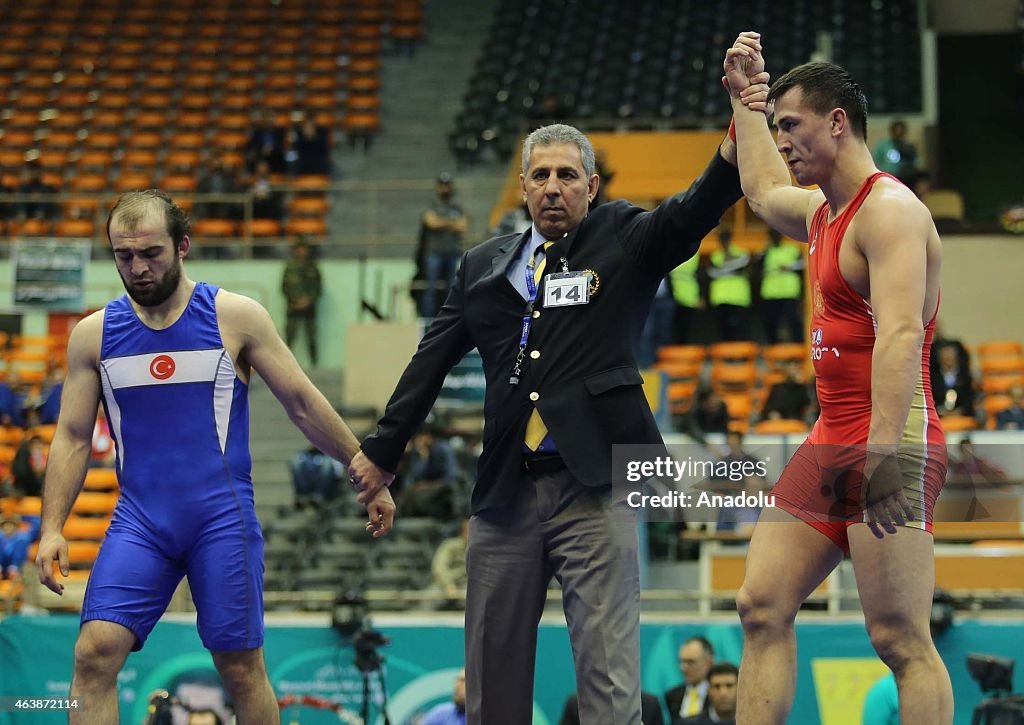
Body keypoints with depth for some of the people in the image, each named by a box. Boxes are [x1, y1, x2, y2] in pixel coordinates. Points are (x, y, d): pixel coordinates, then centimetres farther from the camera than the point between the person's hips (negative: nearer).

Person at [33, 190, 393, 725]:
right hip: (139, 520, 2)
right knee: (94, 654, -14)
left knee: (241, 666, 2)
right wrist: (52, 529, 0)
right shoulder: (94, 334, 6)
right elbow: (72, 438, 10)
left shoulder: (236, 317, -1)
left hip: (223, 518, -2)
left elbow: (303, 405, 5)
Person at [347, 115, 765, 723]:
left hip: (594, 484, -4)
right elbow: (431, 363, 18)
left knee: (608, 672, -8)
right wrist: (383, 451, 16)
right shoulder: (484, 265, 16)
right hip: (505, 489, 4)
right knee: (493, 667, 9)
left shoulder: (624, 241, 6)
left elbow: (696, 211, -10)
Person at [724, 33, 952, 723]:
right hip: (831, 441, 10)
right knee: (762, 607, 6)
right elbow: (763, 192, 44)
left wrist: (885, 452, -34)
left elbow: (901, 335, -25)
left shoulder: (889, 208, -12)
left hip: (892, 443, -10)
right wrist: (746, 100, 45)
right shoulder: (822, 210, 18)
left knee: (901, 640, -12)